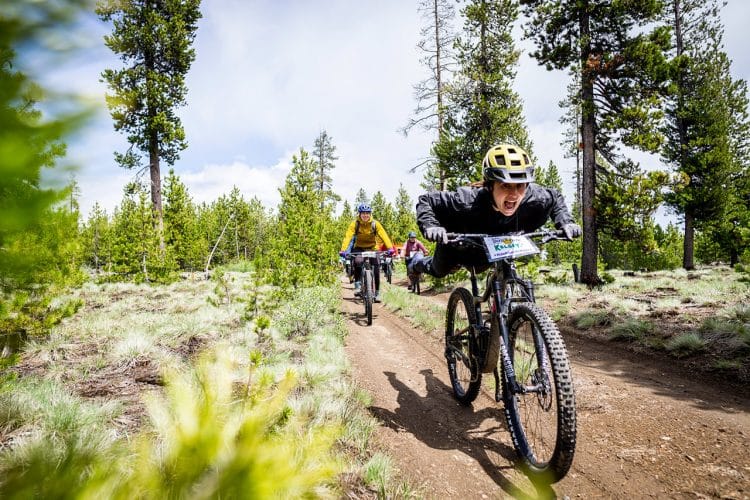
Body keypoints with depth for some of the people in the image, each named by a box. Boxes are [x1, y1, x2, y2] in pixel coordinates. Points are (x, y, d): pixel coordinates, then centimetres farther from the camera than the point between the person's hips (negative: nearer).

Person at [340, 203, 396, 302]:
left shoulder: (375, 224, -14)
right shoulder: (355, 224, -15)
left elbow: (384, 236, -24)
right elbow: (348, 236, -26)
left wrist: (390, 248, -40)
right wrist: (343, 250, -42)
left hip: (372, 248, 1)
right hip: (359, 248, -1)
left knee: (376, 268, -11)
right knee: (358, 261, -31)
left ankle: (377, 292, 3)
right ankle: (357, 284, -15)